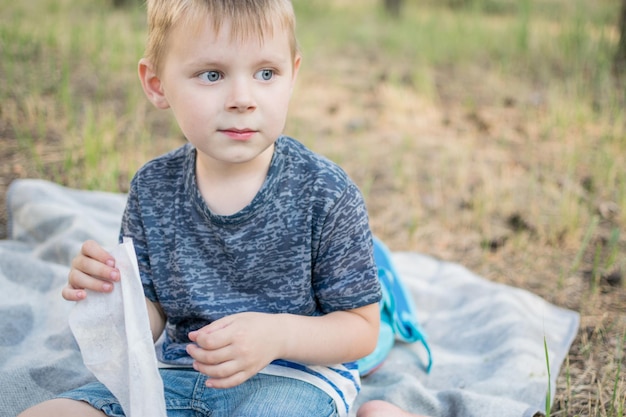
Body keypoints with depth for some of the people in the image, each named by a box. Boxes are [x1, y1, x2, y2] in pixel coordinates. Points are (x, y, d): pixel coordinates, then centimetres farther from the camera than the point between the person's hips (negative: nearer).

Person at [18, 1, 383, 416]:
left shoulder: (326, 195, -14)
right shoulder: (153, 189, -2)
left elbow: (362, 329, -8)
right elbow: (152, 320, 6)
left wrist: (277, 335, -25)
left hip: (296, 373, -4)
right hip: (181, 369, 4)